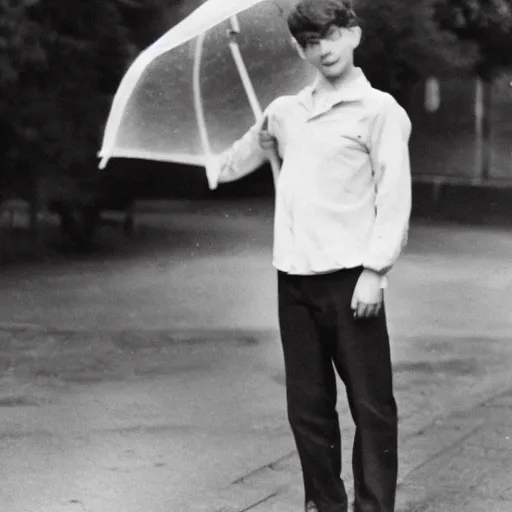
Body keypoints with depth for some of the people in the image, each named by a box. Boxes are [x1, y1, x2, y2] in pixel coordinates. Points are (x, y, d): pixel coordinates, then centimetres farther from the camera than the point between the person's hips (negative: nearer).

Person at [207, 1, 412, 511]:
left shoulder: (379, 110, -2)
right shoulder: (284, 111, 14)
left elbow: (395, 196, -7)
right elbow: (248, 150, 34)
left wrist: (375, 271, -13)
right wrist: (215, 167, 17)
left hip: (349, 277, -5)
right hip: (294, 278, 5)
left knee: (371, 405, -5)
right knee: (307, 404, 8)